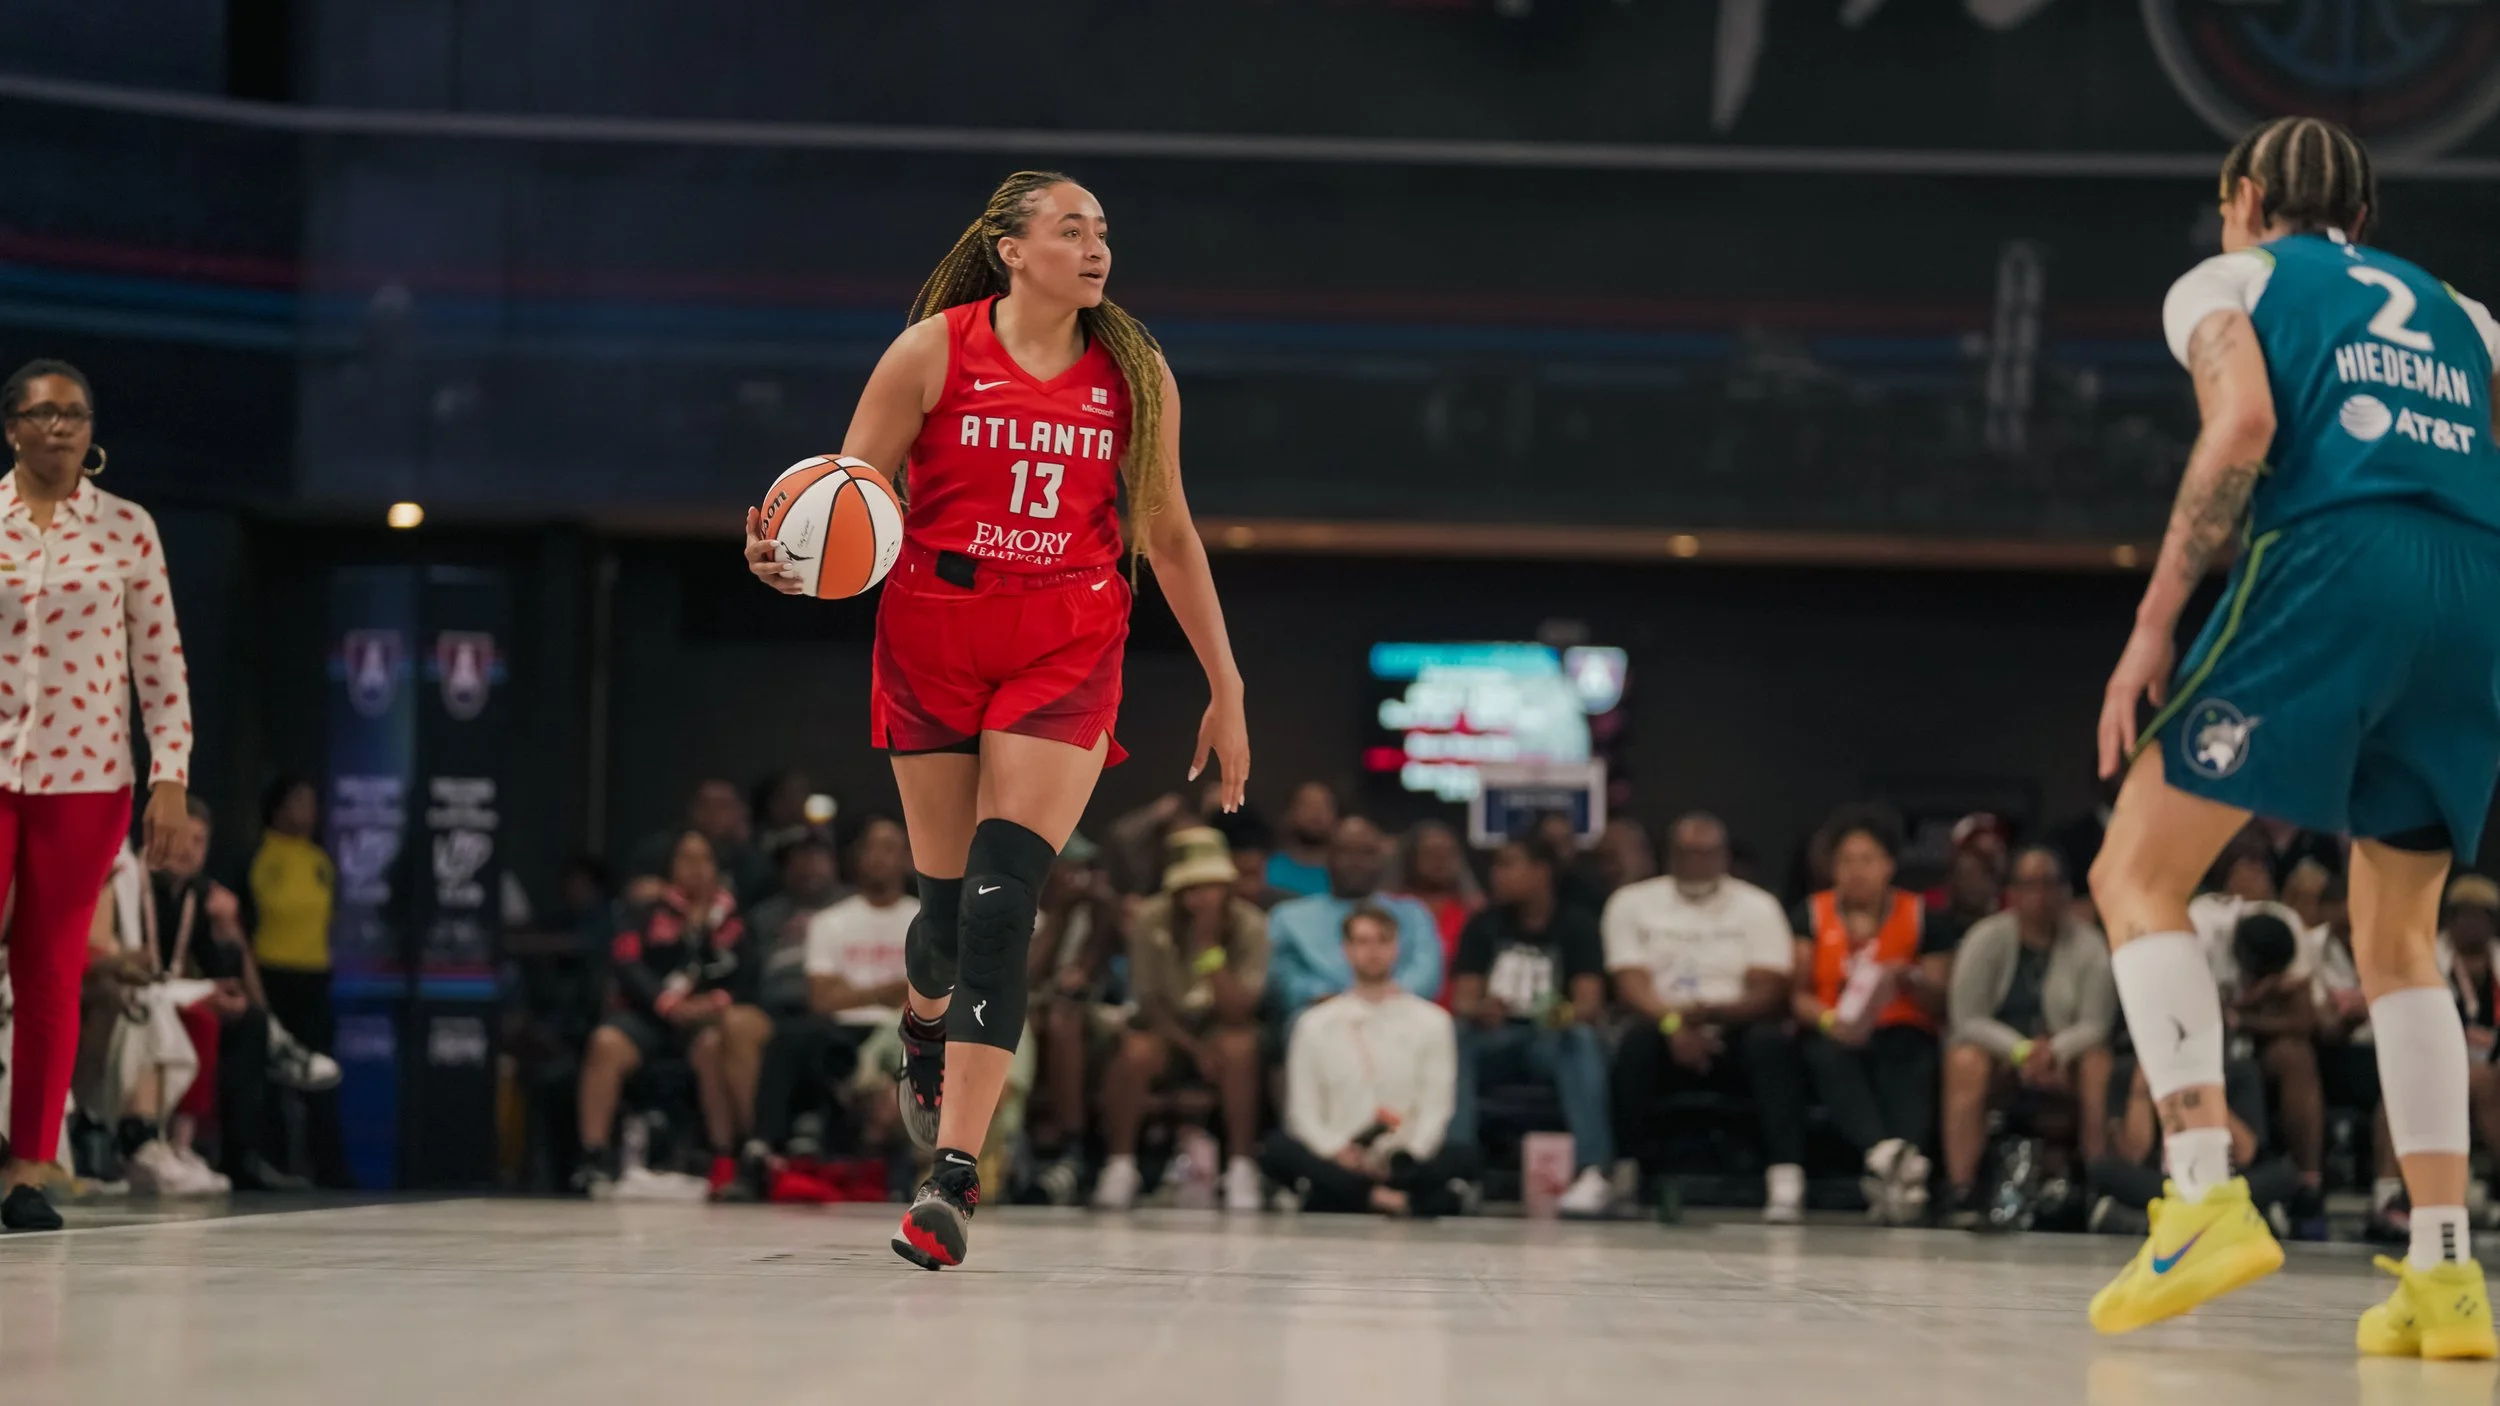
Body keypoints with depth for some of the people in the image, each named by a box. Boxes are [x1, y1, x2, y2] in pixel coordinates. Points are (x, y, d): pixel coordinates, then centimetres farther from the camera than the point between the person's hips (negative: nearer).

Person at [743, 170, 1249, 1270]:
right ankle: (926, 1028, 45)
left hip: (1065, 652, 0)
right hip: (933, 639, 0)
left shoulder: (1134, 375, 4)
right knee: (950, 894, 6)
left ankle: (951, 1178, -20)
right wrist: (789, 556, -23)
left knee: (1003, 897, -15)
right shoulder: (933, 352, -3)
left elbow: (1167, 533, 13)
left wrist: (1225, 686, 13)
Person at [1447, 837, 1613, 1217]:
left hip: (1552, 1040, -2)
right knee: (1453, 1037, -30)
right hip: (1495, 1039, 2)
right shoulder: (1484, 926, 8)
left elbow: (1590, 1001, -11)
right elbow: (1462, 1000, -2)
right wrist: (1479, 1010, -27)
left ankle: (1594, 1171, -48)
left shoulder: (1575, 927, 1)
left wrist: (1572, 1013, -36)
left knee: (1582, 1039, -35)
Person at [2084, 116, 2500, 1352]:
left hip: (2328, 565, -5)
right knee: (2398, 946, 16)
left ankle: (2206, 1192, -17)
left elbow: (2245, 424, -4)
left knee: (2137, 877, 2)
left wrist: (2152, 625, -7)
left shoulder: (2228, 281, 16)